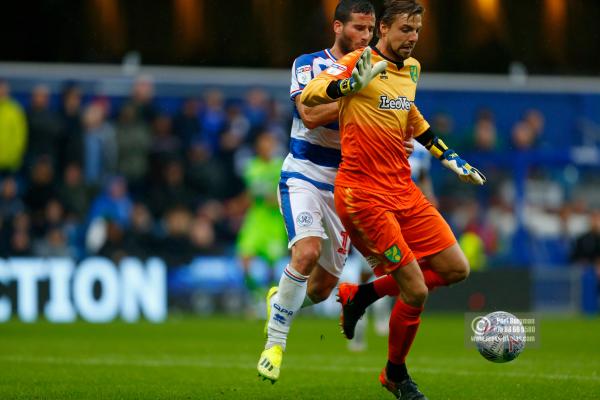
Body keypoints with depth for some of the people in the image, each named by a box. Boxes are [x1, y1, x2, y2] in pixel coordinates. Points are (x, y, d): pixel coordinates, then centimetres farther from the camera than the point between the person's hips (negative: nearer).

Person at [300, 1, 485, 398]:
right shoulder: (360, 63, -10)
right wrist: (351, 84, -39)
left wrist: (448, 156, 28)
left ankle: (362, 294, 17)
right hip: (364, 194, -8)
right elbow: (308, 95, -20)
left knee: (456, 269, 2)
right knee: (416, 291, -11)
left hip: (404, 190, 8)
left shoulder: (412, 68, 13)